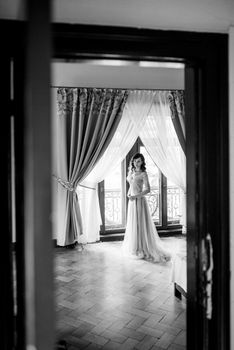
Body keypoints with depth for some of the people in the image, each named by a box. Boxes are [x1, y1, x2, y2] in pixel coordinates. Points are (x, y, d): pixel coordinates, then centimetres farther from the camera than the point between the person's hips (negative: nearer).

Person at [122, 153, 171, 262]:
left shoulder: (143, 173, -10)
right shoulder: (131, 172, 10)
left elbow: (147, 189, -15)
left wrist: (135, 196, -20)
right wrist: (129, 193, 10)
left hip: (139, 201, -7)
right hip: (132, 201, 7)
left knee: (141, 224, -3)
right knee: (133, 224, 13)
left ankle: (145, 250, 7)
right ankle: (134, 247, 25)